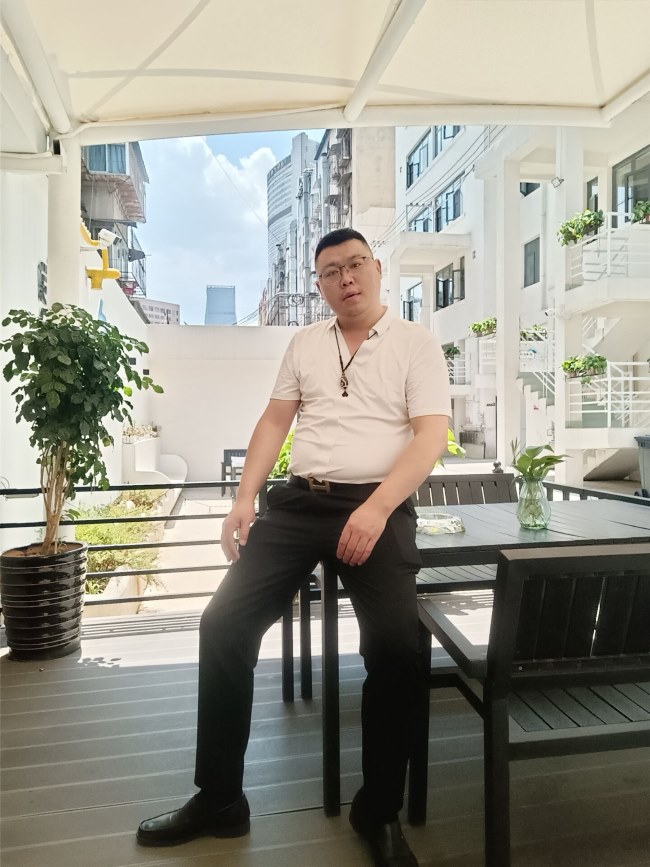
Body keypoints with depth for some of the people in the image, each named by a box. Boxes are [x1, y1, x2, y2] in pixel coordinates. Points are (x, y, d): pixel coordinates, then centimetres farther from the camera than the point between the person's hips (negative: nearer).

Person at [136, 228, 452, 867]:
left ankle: (379, 812, 8)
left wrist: (376, 509, -20)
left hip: (376, 506, -3)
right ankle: (218, 800, 12)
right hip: (297, 502, 4)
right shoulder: (304, 343, 18)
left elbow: (430, 436, -5)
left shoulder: (417, 344, 6)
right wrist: (244, 499, 2)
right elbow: (274, 422, 16)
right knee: (224, 625, -7)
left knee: (396, 646, -20)